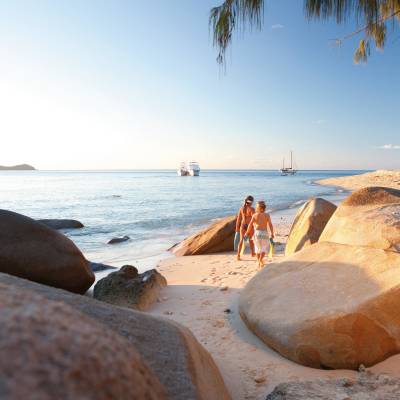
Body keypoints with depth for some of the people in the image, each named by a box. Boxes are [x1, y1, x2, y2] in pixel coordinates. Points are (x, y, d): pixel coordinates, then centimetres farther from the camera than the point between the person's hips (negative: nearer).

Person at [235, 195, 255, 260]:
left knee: (241, 240, 2)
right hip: (249, 226, -3)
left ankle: (238, 255, -11)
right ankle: (252, 253, 37)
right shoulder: (251, 209, -13)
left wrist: (237, 228, 9)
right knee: (251, 240, 19)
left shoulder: (241, 208, 1)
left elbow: (238, 219, 2)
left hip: (243, 225, 3)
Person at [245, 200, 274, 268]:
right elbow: (270, 224, -8)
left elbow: (250, 225, -6)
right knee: (264, 247, 13)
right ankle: (261, 259, -12)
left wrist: (247, 232, 3)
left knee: (258, 247, 18)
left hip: (257, 232, 1)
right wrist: (272, 233, -2)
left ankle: (259, 263, 20)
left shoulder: (255, 215, -3)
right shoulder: (267, 215, -3)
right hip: (264, 233, -1)